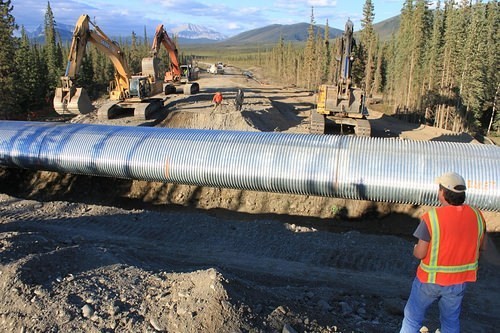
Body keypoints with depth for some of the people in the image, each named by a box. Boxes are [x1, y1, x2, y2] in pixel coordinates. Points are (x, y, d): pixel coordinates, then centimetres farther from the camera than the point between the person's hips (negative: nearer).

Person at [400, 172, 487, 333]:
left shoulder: (431, 217, -24)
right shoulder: (476, 215, -9)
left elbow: (420, 253, -20)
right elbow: (481, 246, 5)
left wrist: (415, 248, 2)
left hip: (431, 278, -4)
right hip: (459, 279, 4)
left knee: (413, 316, 15)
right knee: (451, 320, 23)